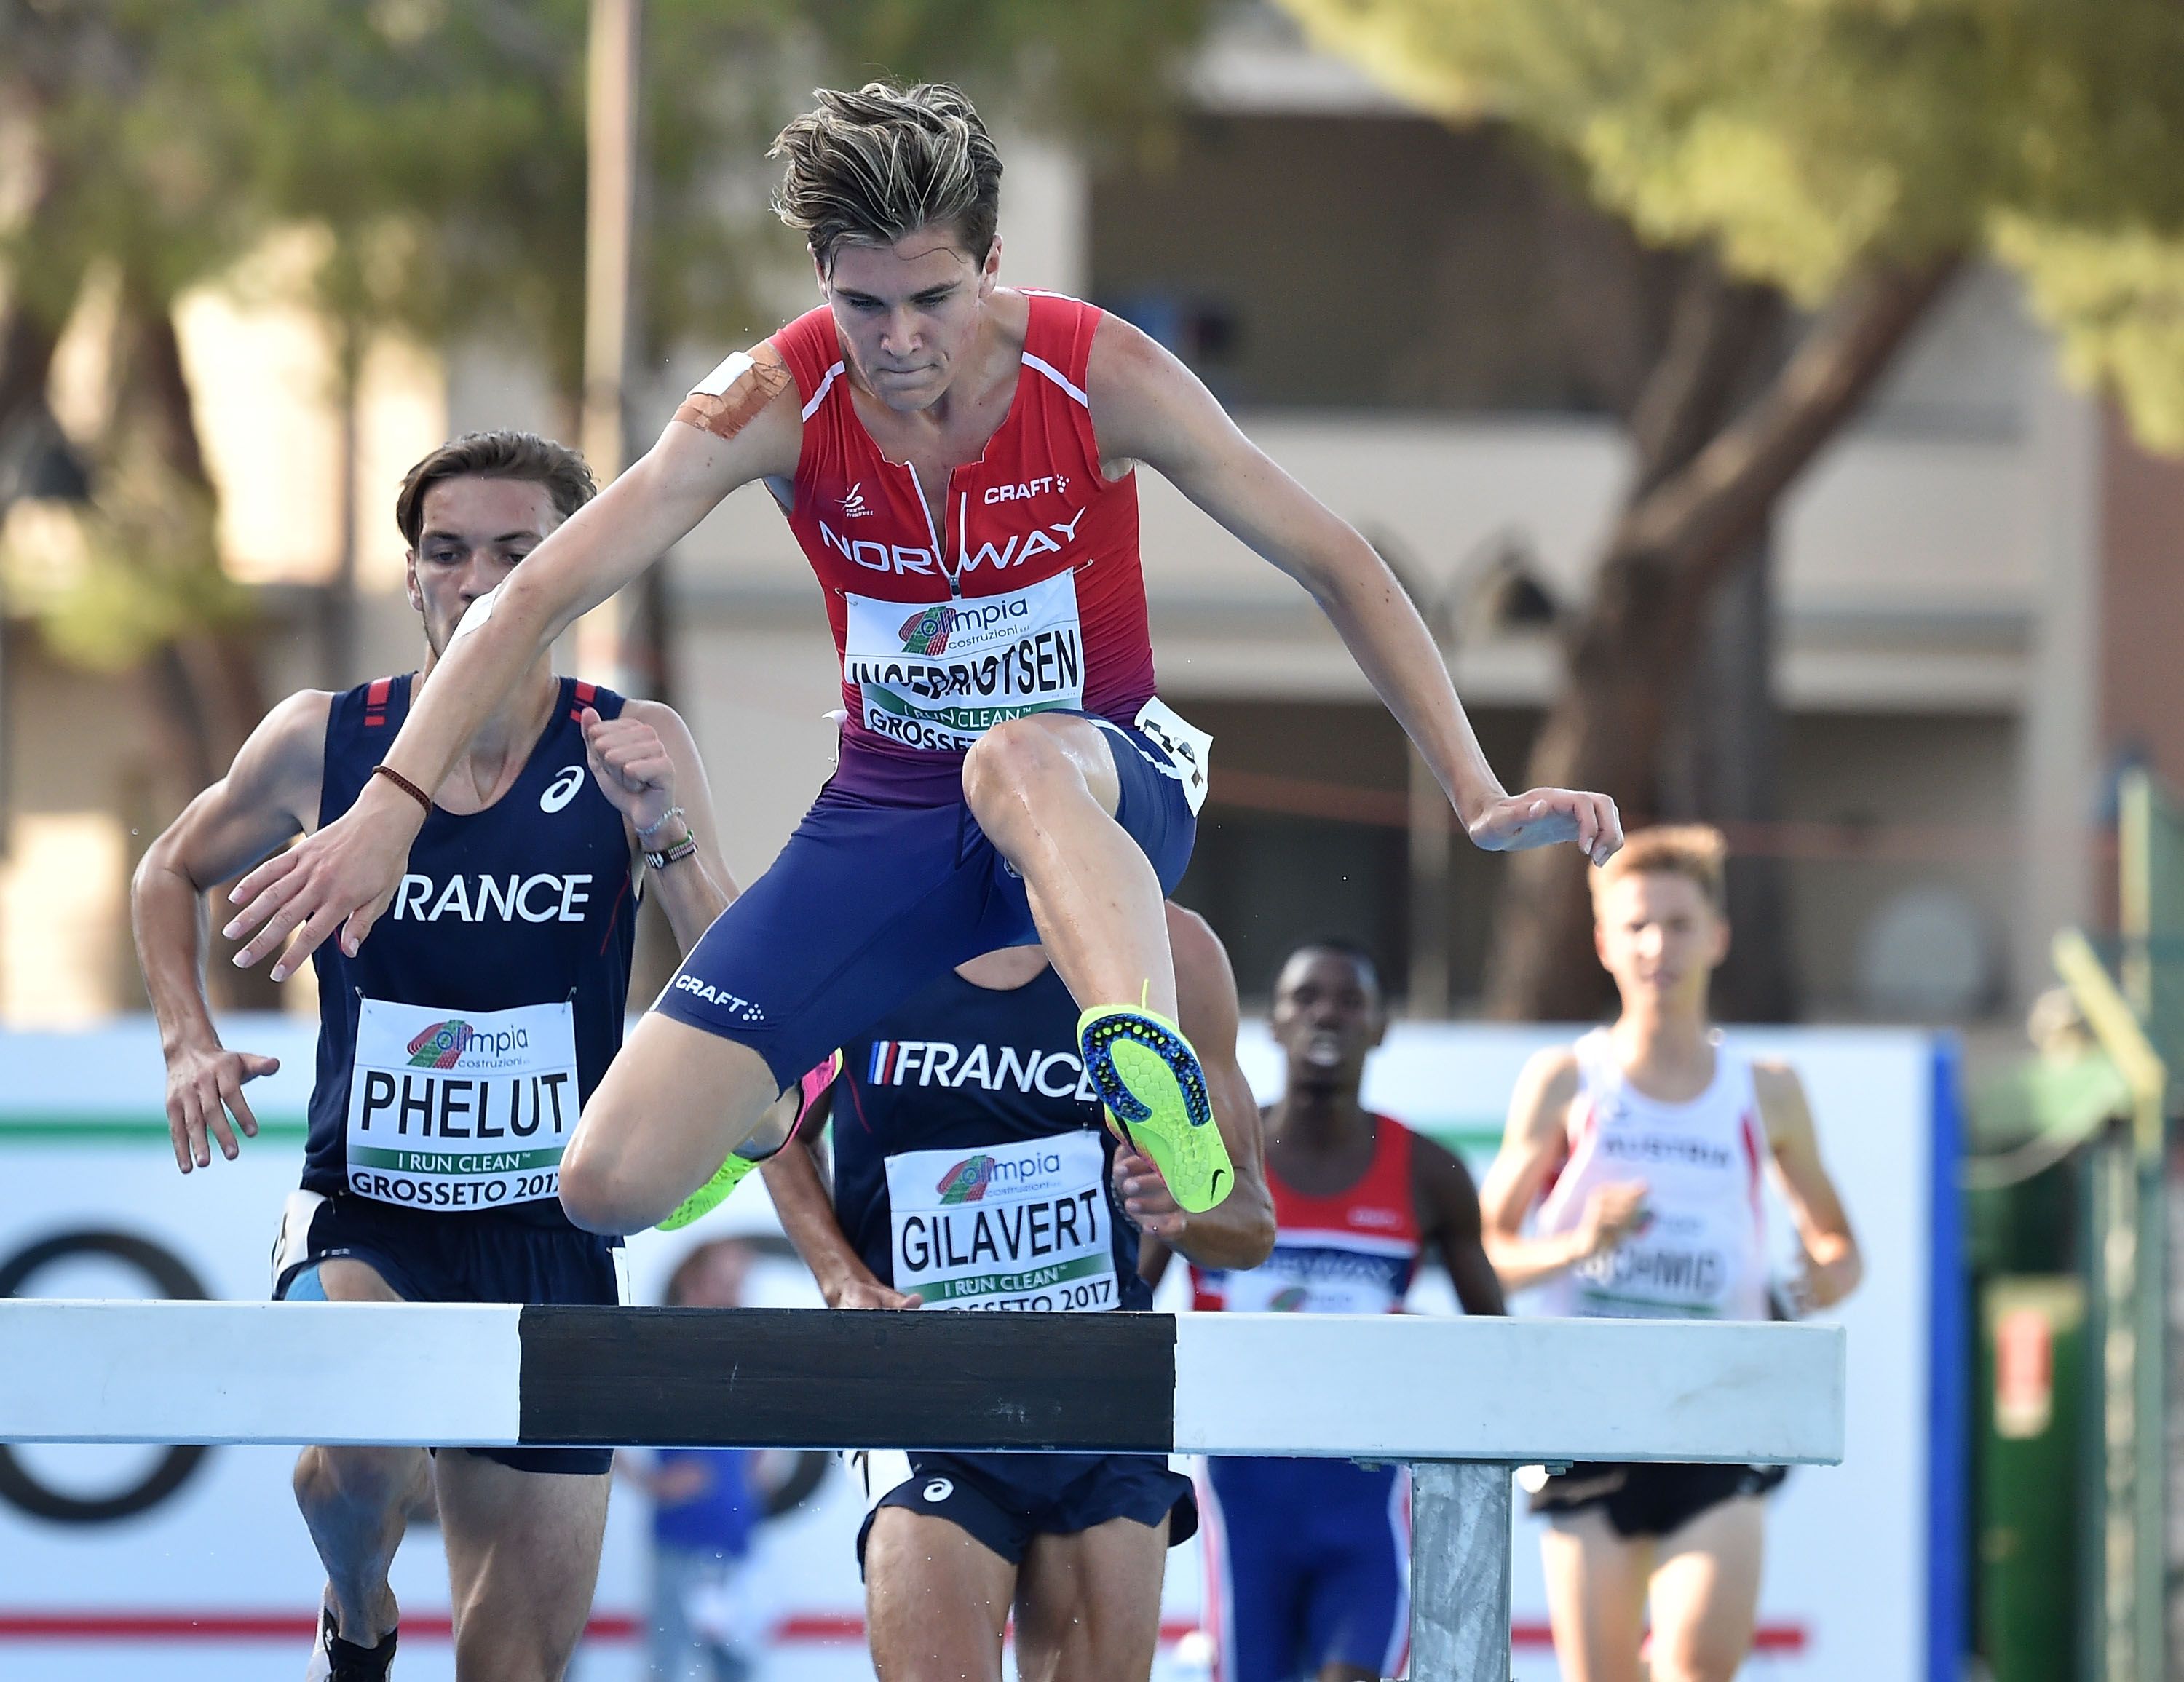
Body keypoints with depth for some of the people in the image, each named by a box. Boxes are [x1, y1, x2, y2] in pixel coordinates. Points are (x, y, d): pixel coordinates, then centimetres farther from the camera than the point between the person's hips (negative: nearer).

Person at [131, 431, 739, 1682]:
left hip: (552, 1242, 1)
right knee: (364, 1458, -33)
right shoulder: (322, 743, -3)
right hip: (360, 1217, -1)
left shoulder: (630, 752, -5)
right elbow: (175, 874, 17)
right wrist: (191, 1040, 2)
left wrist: (665, 834, -29)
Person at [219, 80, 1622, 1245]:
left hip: (1105, 787, -3)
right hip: (889, 814, 3)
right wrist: (391, 804, -24)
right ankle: (752, 1115, 27)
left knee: (1019, 762, -44)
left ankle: (1157, 1075, -67)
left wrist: (1480, 796, -12)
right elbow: (546, 591, -14)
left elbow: (1335, 566, -7)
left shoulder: (1099, 377, -15)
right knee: (613, 1183, -11)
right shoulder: (780, 404, -13)